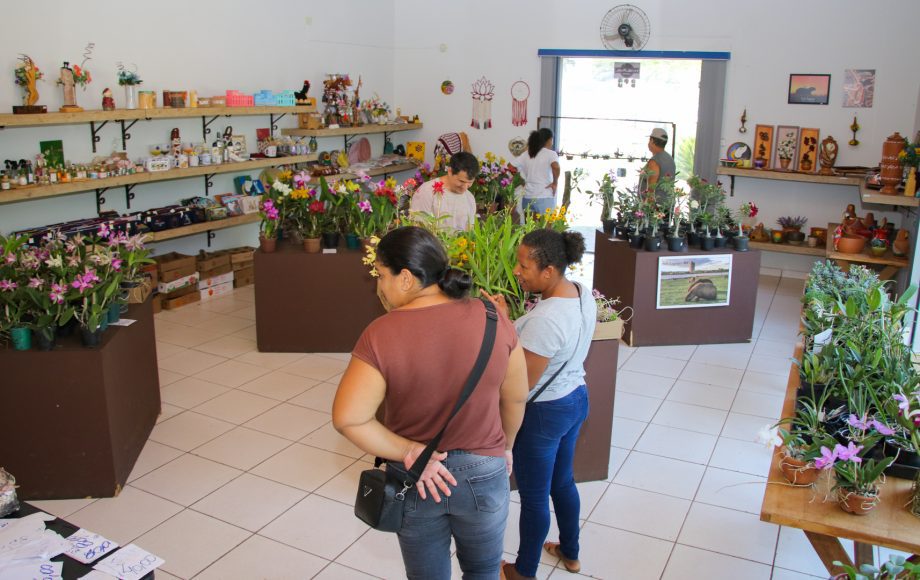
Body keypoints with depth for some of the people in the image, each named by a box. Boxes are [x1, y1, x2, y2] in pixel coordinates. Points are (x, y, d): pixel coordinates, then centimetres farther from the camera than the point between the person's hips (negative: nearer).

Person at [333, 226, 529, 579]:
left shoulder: (380, 336, -21)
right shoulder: (492, 319, -15)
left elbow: (348, 419, -24)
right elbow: (516, 398, -3)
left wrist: (409, 452, -14)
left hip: (413, 482, -1)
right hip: (484, 475, 1)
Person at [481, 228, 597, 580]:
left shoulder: (544, 319, -32)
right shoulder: (583, 295, -4)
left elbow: (522, 383, -27)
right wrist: (509, 321, -3)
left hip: (543, 414, -9)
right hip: (576, 399, 9)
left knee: (534, 496, 12)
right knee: (563, 482, 27)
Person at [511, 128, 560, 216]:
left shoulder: (526, 154, 9)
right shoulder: (550, 154, -6)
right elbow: (555, 167, -26)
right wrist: (555, 182, -12)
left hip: (528, 198, 5)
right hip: (545, 198, -5)